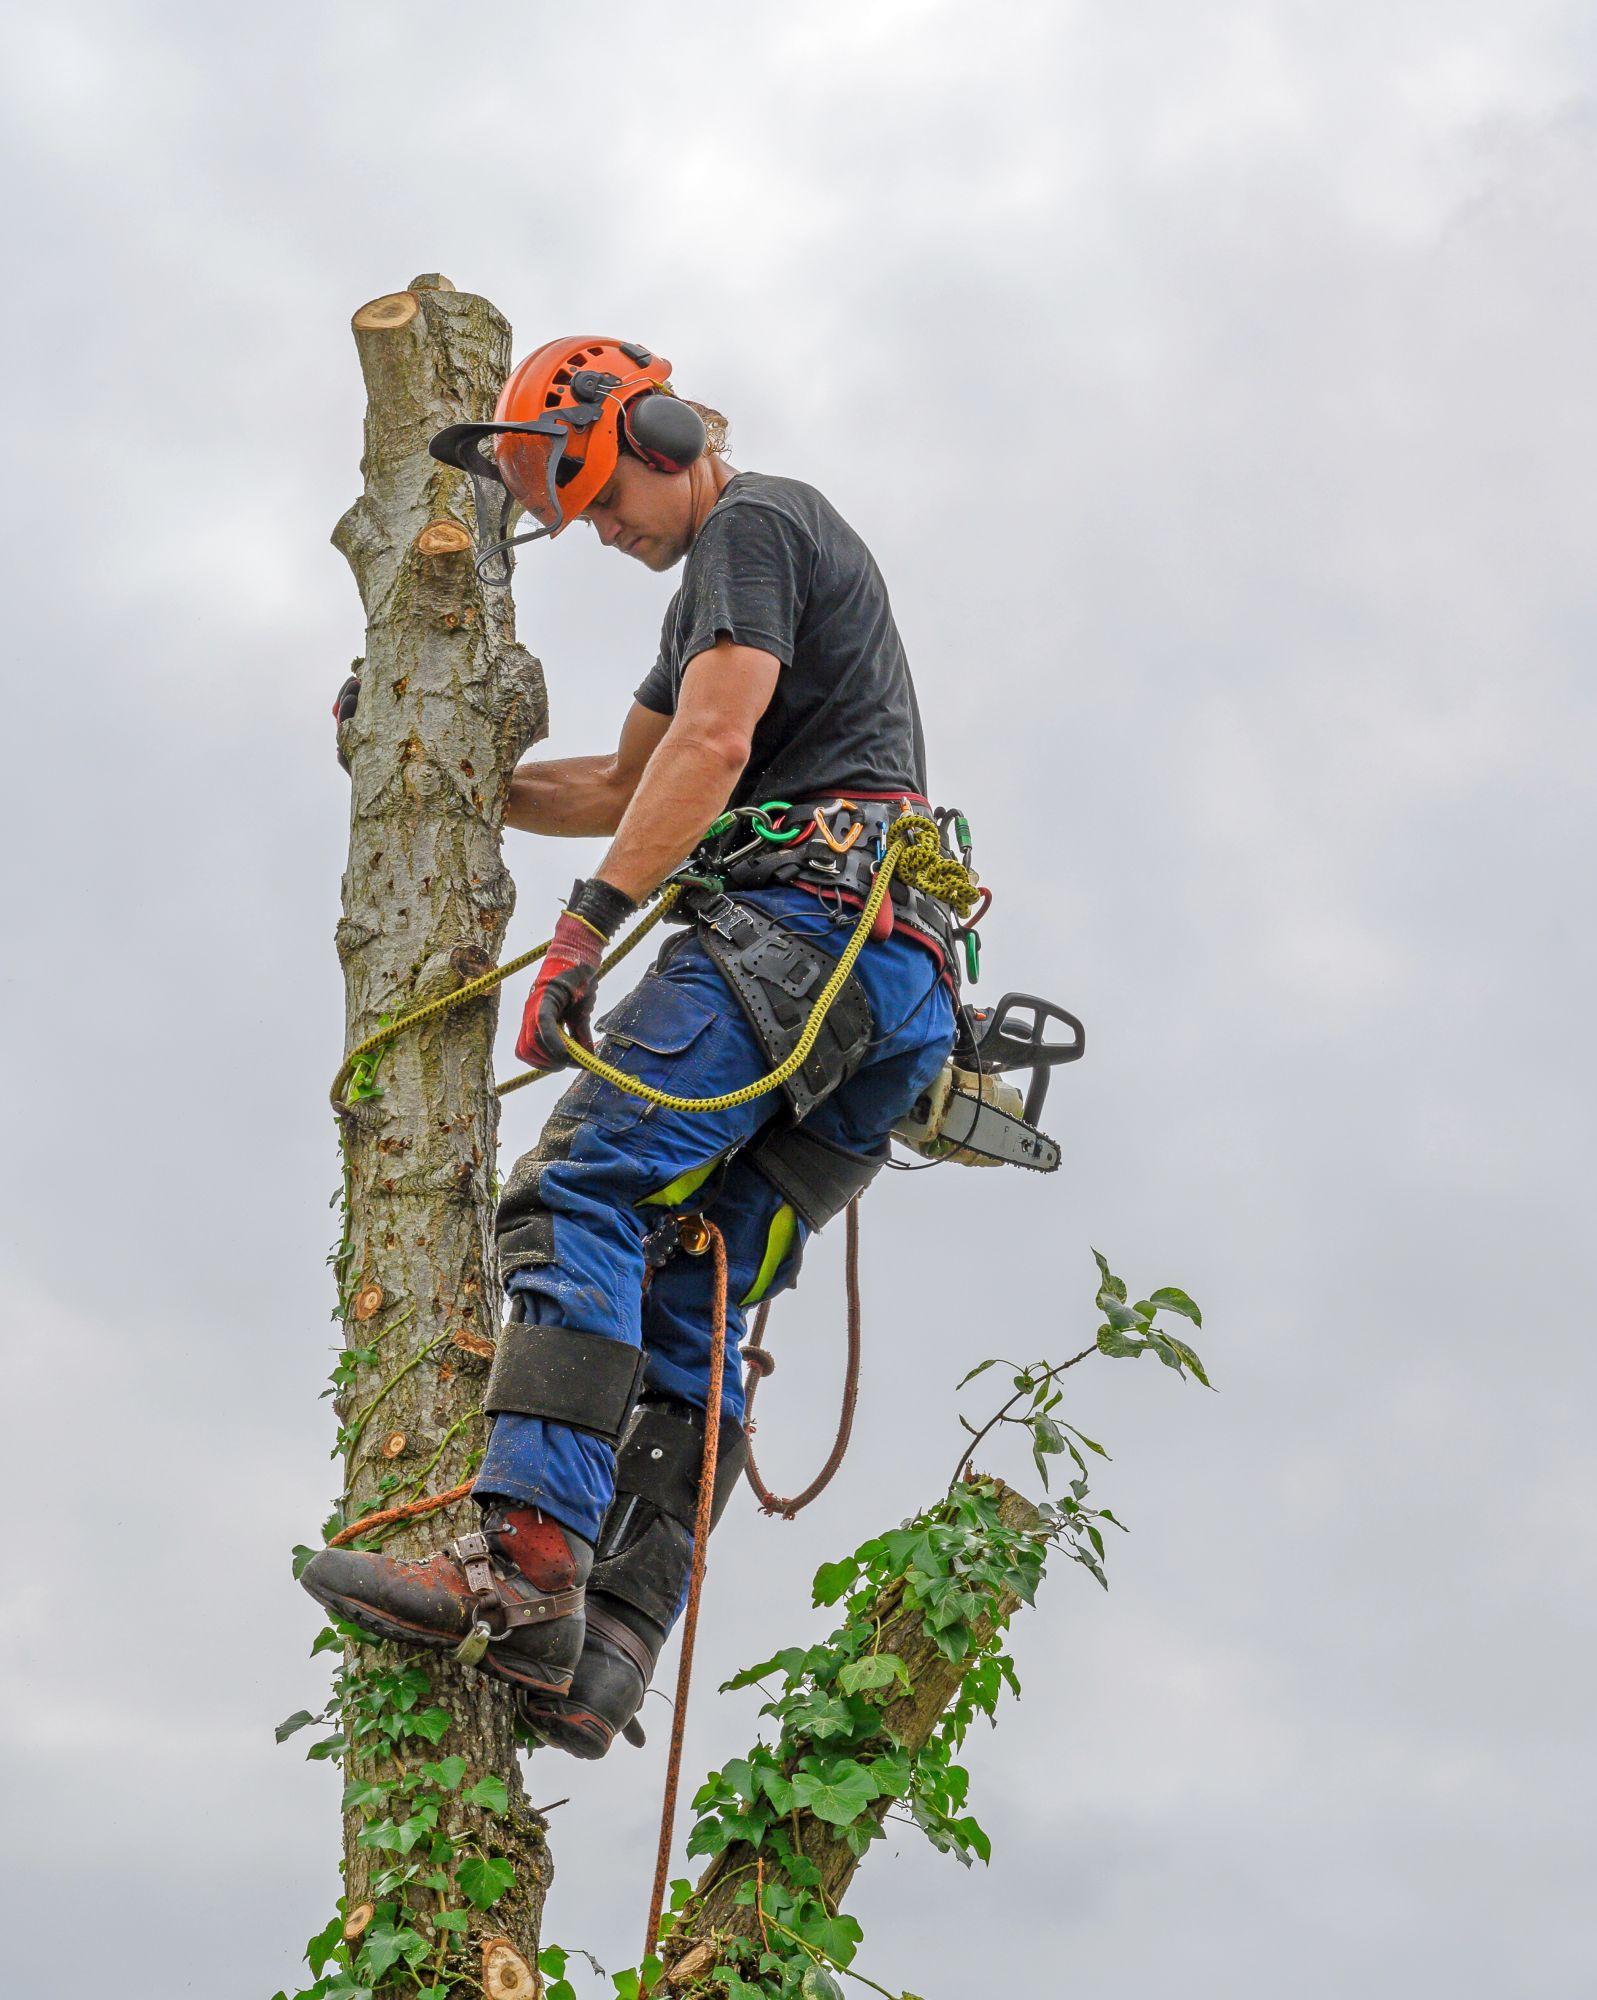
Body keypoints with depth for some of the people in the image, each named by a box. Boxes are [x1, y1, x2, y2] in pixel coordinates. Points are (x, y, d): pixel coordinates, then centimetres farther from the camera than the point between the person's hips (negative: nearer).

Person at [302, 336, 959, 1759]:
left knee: (583, 1194, -22)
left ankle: (524, 1564, -33)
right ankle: (605, 1654, -9)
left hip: (806, 909, -10)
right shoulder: (720, 587, 35)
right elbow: (623, 791, 43)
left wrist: (585, 927, -19)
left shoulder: (749, 527, 3)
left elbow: (712, 748, -13)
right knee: (687, 1314, 0)